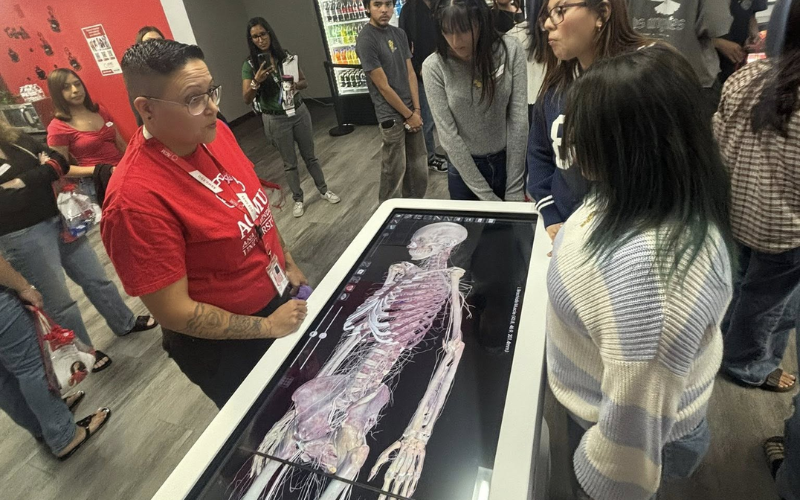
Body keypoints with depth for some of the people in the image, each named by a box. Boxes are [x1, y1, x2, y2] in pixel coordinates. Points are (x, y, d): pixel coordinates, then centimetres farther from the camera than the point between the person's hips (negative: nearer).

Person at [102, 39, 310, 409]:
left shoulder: (213, 132, -9)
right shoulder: (135, 199, -31)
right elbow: (175, 312, -25)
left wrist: (289, 265, 10)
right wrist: (268, 327, -18)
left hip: (280, 296, 7)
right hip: (227, 345, -7)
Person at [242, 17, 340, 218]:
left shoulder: (286, 56, -3)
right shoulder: (250, 65, -8)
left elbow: (305, 82, 3)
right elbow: (247, 99, -12)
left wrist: (296, 85, -20)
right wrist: (256, 81, -30)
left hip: (299, 113, 2)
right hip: (275, 120, -2)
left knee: (310, 155, 15)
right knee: (289, 163, 10)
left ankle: (324, 190, 32)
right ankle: (298, 199, 25)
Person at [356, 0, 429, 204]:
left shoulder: (399, 34, 9)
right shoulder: (366, 40, -14)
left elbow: (410, 73, 9)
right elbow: (383, 86, -15)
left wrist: (417, 109, -1)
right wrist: (409, 115, -10)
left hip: (411, 112, 7)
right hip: (392, 116, -7)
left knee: (418, 164, 14)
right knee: (395, 171, 1)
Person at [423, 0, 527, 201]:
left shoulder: (510, 51, -11)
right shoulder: (434, 67, -14)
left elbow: (518, 120, -11)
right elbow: (448, 136, -14)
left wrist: (514, 190, -14)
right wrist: (486, 195, -16)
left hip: (511, 163, 1)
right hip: (465, 169, 0)